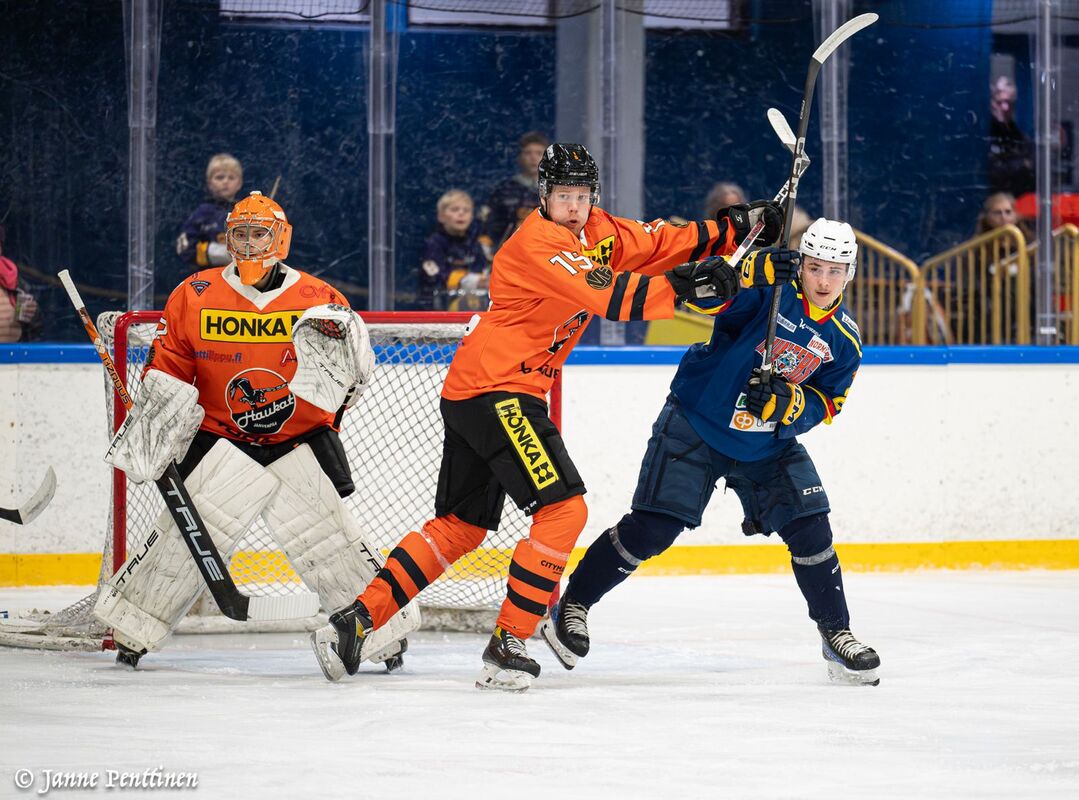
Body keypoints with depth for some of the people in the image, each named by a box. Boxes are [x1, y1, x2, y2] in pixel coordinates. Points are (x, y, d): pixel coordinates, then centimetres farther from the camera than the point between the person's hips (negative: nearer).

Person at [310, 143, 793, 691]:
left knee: (462, 524, 14)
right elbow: (609, 297, -29)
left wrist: (736, 228, -2)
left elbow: (663, 243, 9)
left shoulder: (599, 233, 10)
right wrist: (682, 287, -37)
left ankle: (354, 621, 12)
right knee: (563, 510, -13)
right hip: (496, 392, -10)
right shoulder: (538, 243, -18)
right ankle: (508, 646, -11)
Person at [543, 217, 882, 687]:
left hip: (767, 444, 5)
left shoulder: (843, 340, 0)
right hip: (696, 423, -5)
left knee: (810, 531, -3)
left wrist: (789, 402, -19)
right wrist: (754, 267, -49)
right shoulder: (771, 289, -16)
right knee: (652, 528, -9)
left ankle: (837, 636, 12)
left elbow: (825, 404, 3)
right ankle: (572, 607, 6)